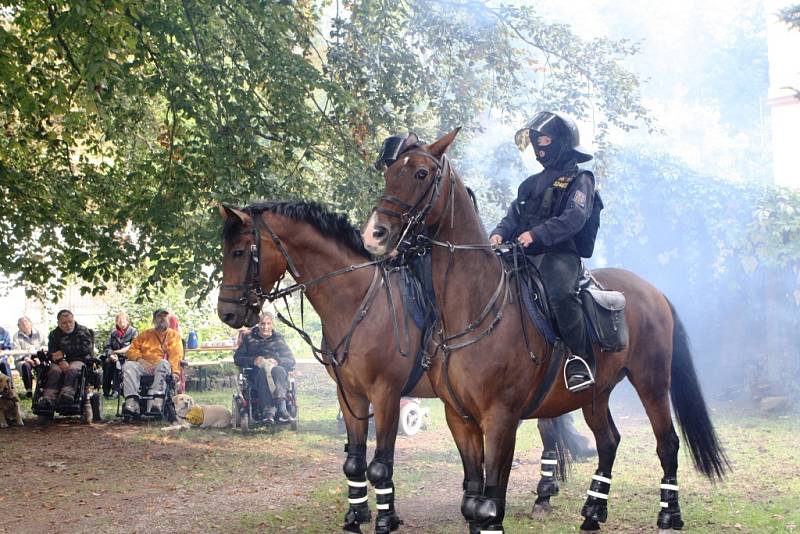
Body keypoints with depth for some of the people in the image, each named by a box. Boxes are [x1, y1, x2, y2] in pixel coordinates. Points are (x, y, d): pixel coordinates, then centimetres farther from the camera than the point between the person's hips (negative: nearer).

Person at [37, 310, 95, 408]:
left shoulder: (83, 331, 10)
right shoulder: (54, 334, 16)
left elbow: (85, 348, -5)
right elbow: (51, 353, 3)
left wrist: (64, 352, -7)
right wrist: (61, 361, -20)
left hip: (78, 360, -2)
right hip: (61, 362, 2)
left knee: (72, 369, -36)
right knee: (54, 371, -32)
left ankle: (67, 394, -60)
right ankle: (48, 398, -51)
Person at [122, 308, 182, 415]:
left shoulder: (174, 335, 18)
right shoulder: (146, 334, 25)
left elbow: (176, 355, 3)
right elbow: (132, 349, 16)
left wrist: (175, 372, -15)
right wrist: (140, 359, -6)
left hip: (161, 366, -2)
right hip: (144, 365, 2)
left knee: (163, 363, -38)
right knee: (128, 365, -29)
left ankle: (157, 401, -52)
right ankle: (131, 402, -43)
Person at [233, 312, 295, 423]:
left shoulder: (278, 339, 23)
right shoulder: (249, 338, 22)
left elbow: (291, 361, 13)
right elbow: (237, 358, 13)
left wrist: (277, 361, -8)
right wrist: (253, 361, -6)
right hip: (255, 374, -1)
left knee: (279, 371, -36)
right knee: (265, 369, -37)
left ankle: (269, 410, -54)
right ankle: (281, 408, -52)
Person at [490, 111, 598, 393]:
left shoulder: (579, 180, 3)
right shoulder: (532, 183, 26)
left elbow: (573, 219, -13)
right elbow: (514, 215, 19)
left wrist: (537, 234, -26)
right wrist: (500, 233, -5)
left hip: (560, 254, -8)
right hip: (524, 255, 8)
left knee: (560, 292, -36)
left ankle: (580, 360, -26)